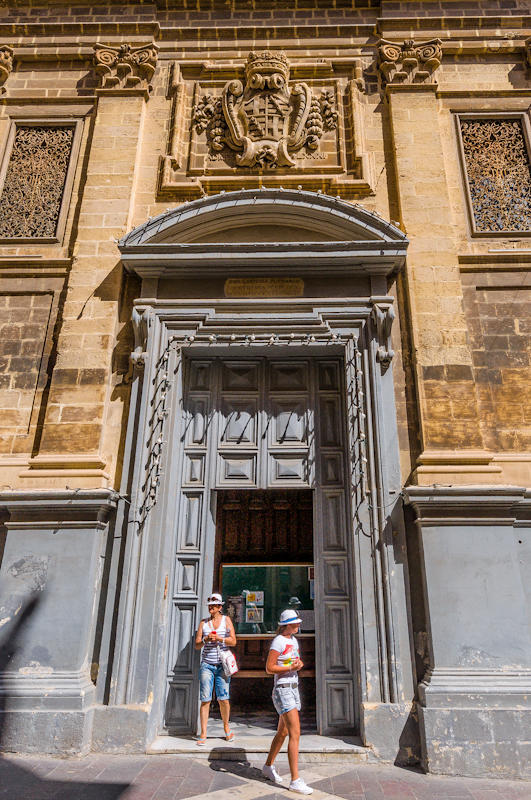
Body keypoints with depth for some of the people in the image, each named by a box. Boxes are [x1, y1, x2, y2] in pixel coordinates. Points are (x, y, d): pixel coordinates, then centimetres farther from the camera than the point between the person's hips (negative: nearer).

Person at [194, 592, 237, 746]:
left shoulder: (226, 620, 5)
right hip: (207, 665, 1)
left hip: (222, 665, -1)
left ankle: (226, 727, 23)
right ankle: (203, 734, 6)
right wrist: (205, 640, -14)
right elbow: (197, 645, 6)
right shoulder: (203, 622, 8)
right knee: (205, 699, -3)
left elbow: (233, 641, -2)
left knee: (223, 698, -1)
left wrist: (219, 638, -16)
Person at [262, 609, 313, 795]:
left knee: (283, 732, 18)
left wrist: (299, 664, -3)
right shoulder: (278, 642, -14)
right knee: (295, 733, -13)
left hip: (293, 689, 9)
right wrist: (291, 667, -24)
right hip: (283, 691, -9)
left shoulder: (293, 640, 12)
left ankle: (268, 766, 34)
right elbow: (269, 668, -16)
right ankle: (295, 780, -8)